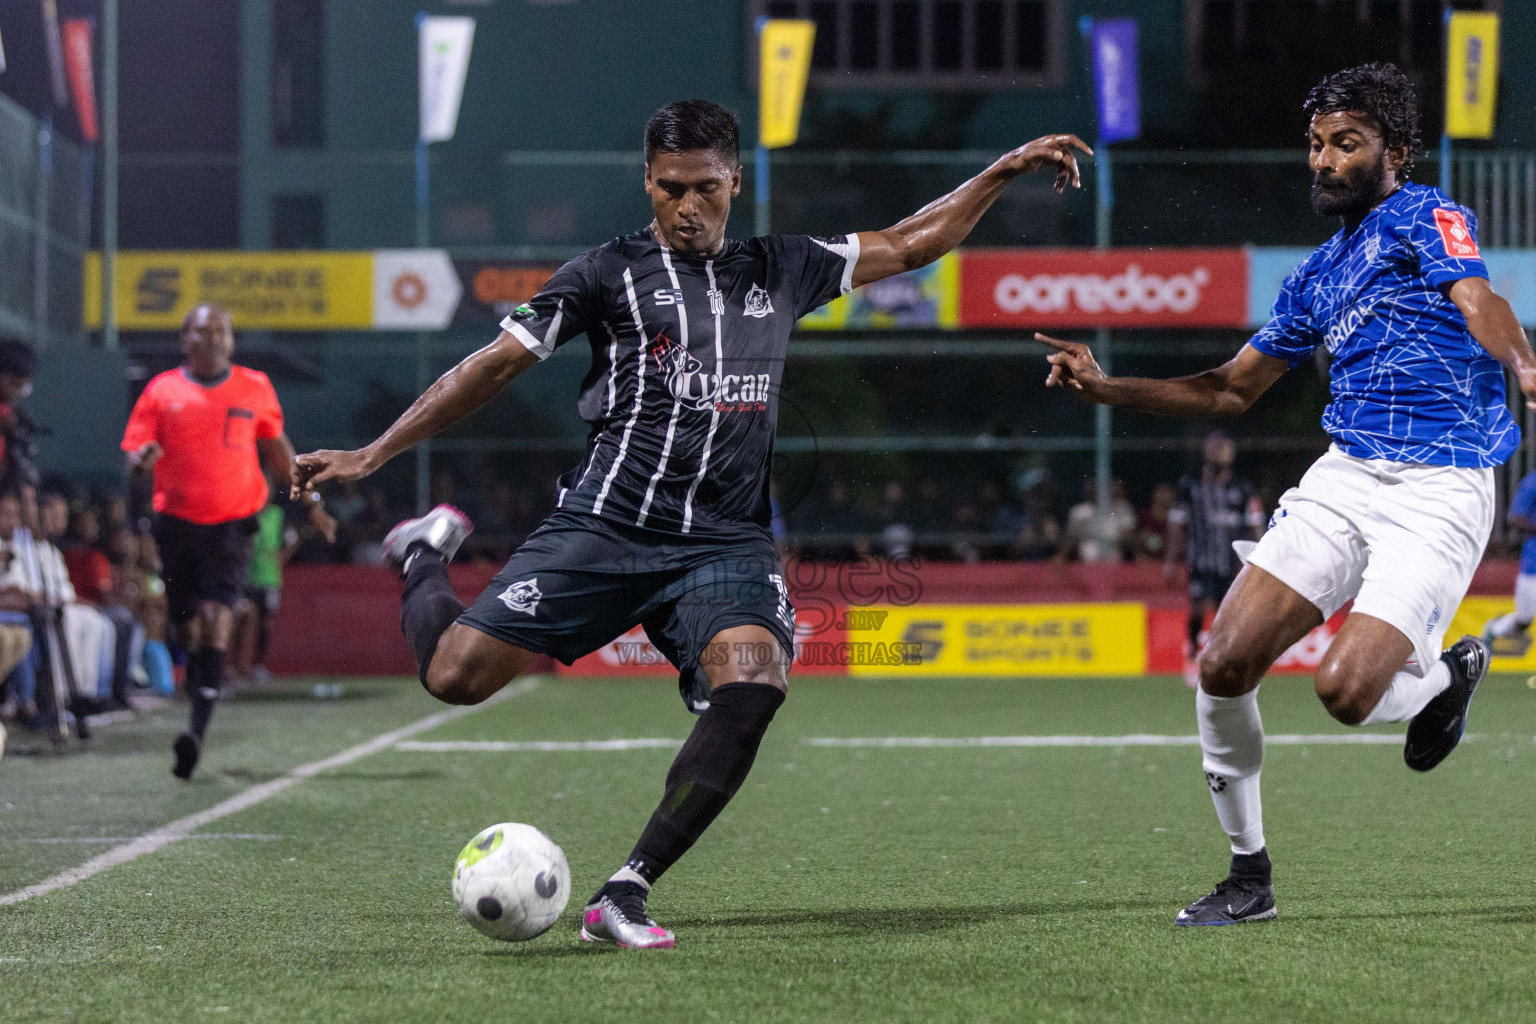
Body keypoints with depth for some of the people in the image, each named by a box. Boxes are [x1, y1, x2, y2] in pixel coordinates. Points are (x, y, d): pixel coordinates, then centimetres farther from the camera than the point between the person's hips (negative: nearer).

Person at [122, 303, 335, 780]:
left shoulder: (255, 388, 6)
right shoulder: (162, 390, 3)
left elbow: (275, 446, 21)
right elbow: (133, 452, 3)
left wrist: (305, 495, 20)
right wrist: (141, 459, -20)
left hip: (232, 524, -1)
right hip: (177, 521, 1)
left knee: (215, 620, -17)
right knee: (187, 627, 7)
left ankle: (198, 728, -25)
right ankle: (198, 689, 35)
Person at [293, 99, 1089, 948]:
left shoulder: (781, 271, 17)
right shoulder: (610, 272, 5)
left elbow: (907, 246, 28)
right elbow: (497, 364, 3)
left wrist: (1006, 171, 22)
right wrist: (372, 455, -1)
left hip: (726, 542, 3)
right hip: (607, 523, -3)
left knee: (752, 684, -28)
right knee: (455, 675, -14)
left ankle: (623, 895, -21)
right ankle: (426, 557, 25)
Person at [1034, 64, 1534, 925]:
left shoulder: (1425, 217, -1)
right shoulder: (1318, 276, 21)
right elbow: (1233, 389, 29)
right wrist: (1107, 388, 20)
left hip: (1442, 490, -7)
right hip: (1344, 479, 7)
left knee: (1346, 691, -21)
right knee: (1224, 666, -8)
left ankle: (1447, 675, 16)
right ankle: (1250, 877, 10)